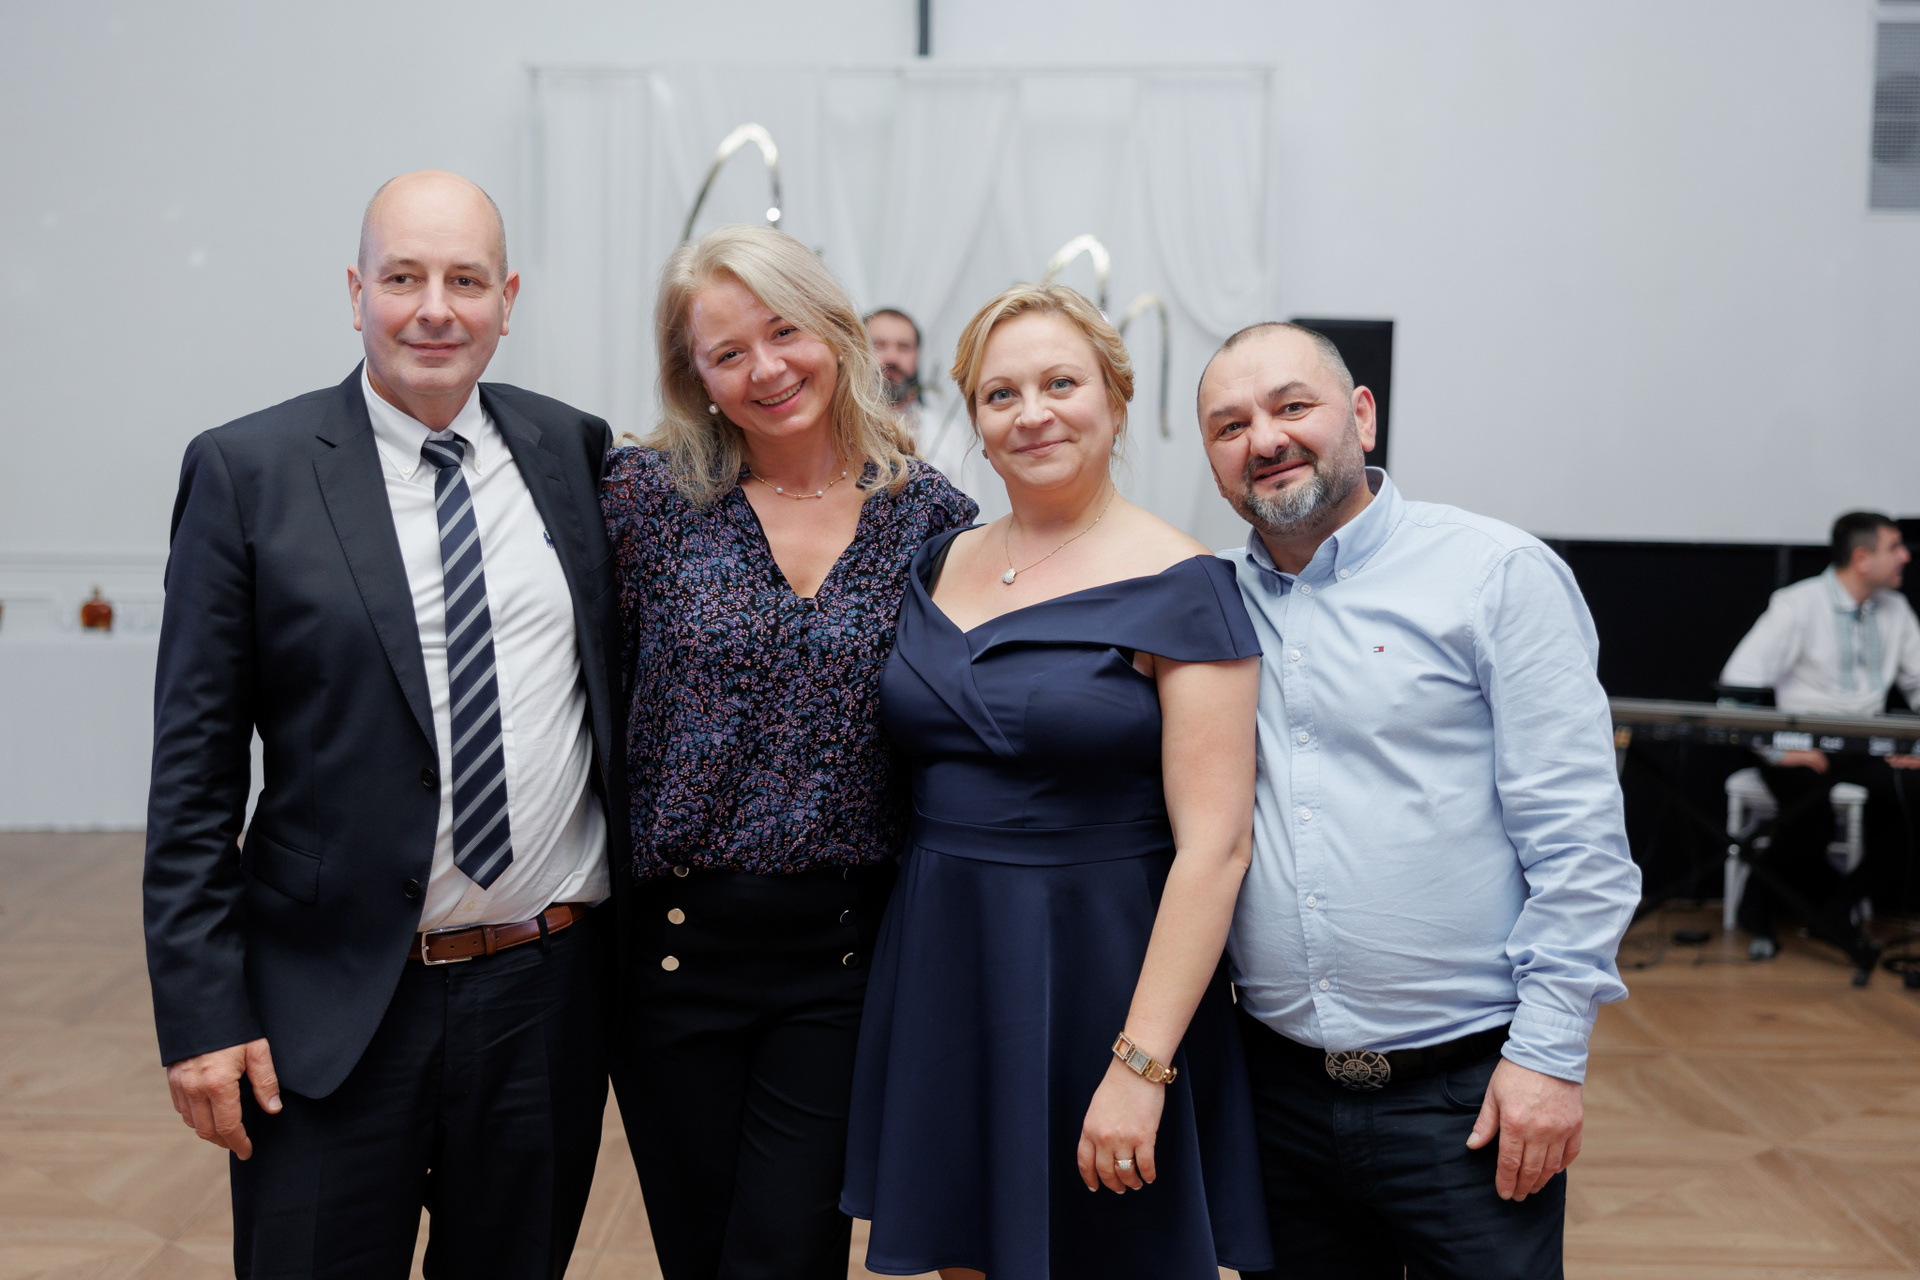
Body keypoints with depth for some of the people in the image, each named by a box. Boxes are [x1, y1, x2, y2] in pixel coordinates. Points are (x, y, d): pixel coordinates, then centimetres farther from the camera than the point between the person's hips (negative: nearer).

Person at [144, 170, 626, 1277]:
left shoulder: (576, 450, 4)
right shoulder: (247, 471, -4)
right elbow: (193, 768, -4)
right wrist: (203, 1013, -8)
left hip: (550, 993, 3)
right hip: (334, 1009, -2)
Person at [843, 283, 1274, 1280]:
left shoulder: (1177, 587, -11)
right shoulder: (939, 567, 7)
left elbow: (1213, 845, -16)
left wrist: (1140, 1064, -21)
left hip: (1100, 973, -5)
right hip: (941, 965, 5)